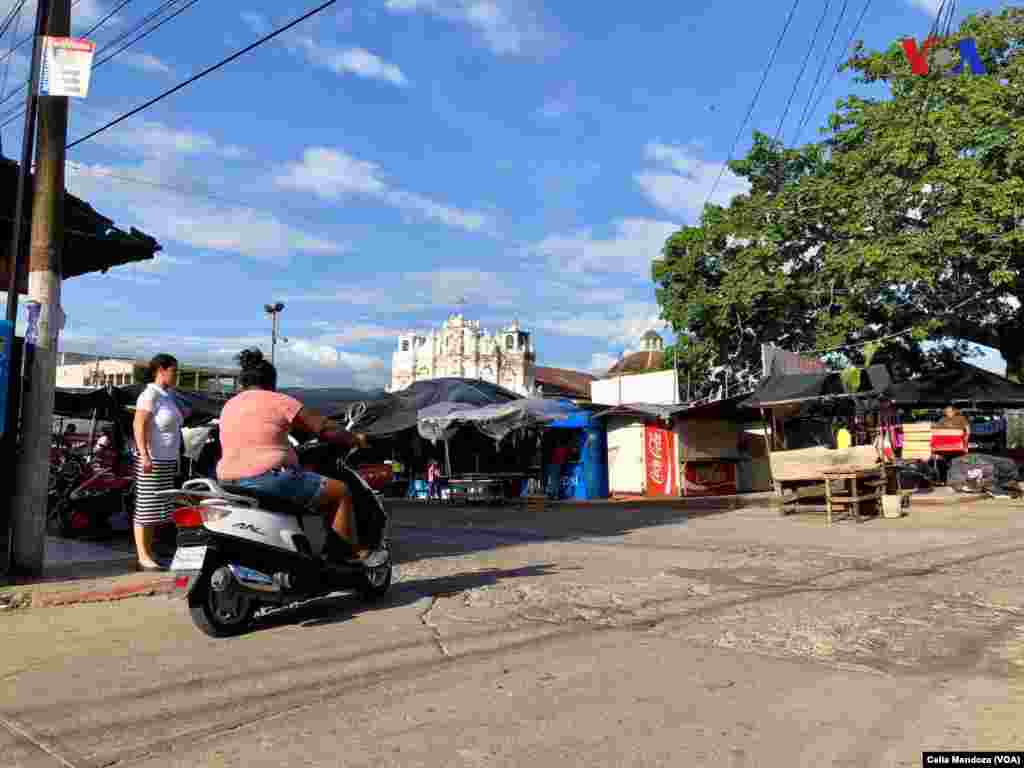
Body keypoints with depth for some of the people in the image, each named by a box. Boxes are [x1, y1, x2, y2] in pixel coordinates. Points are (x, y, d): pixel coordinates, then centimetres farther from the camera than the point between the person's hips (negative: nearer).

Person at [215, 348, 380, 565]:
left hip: (230, 483, 9)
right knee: (340, 492, 0)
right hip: (267, 479, -9)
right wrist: (355, 439, 9)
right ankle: (353, 553, 4)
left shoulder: (229, 406, 18)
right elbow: (323, 427, -4)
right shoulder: (278, 401, -3)